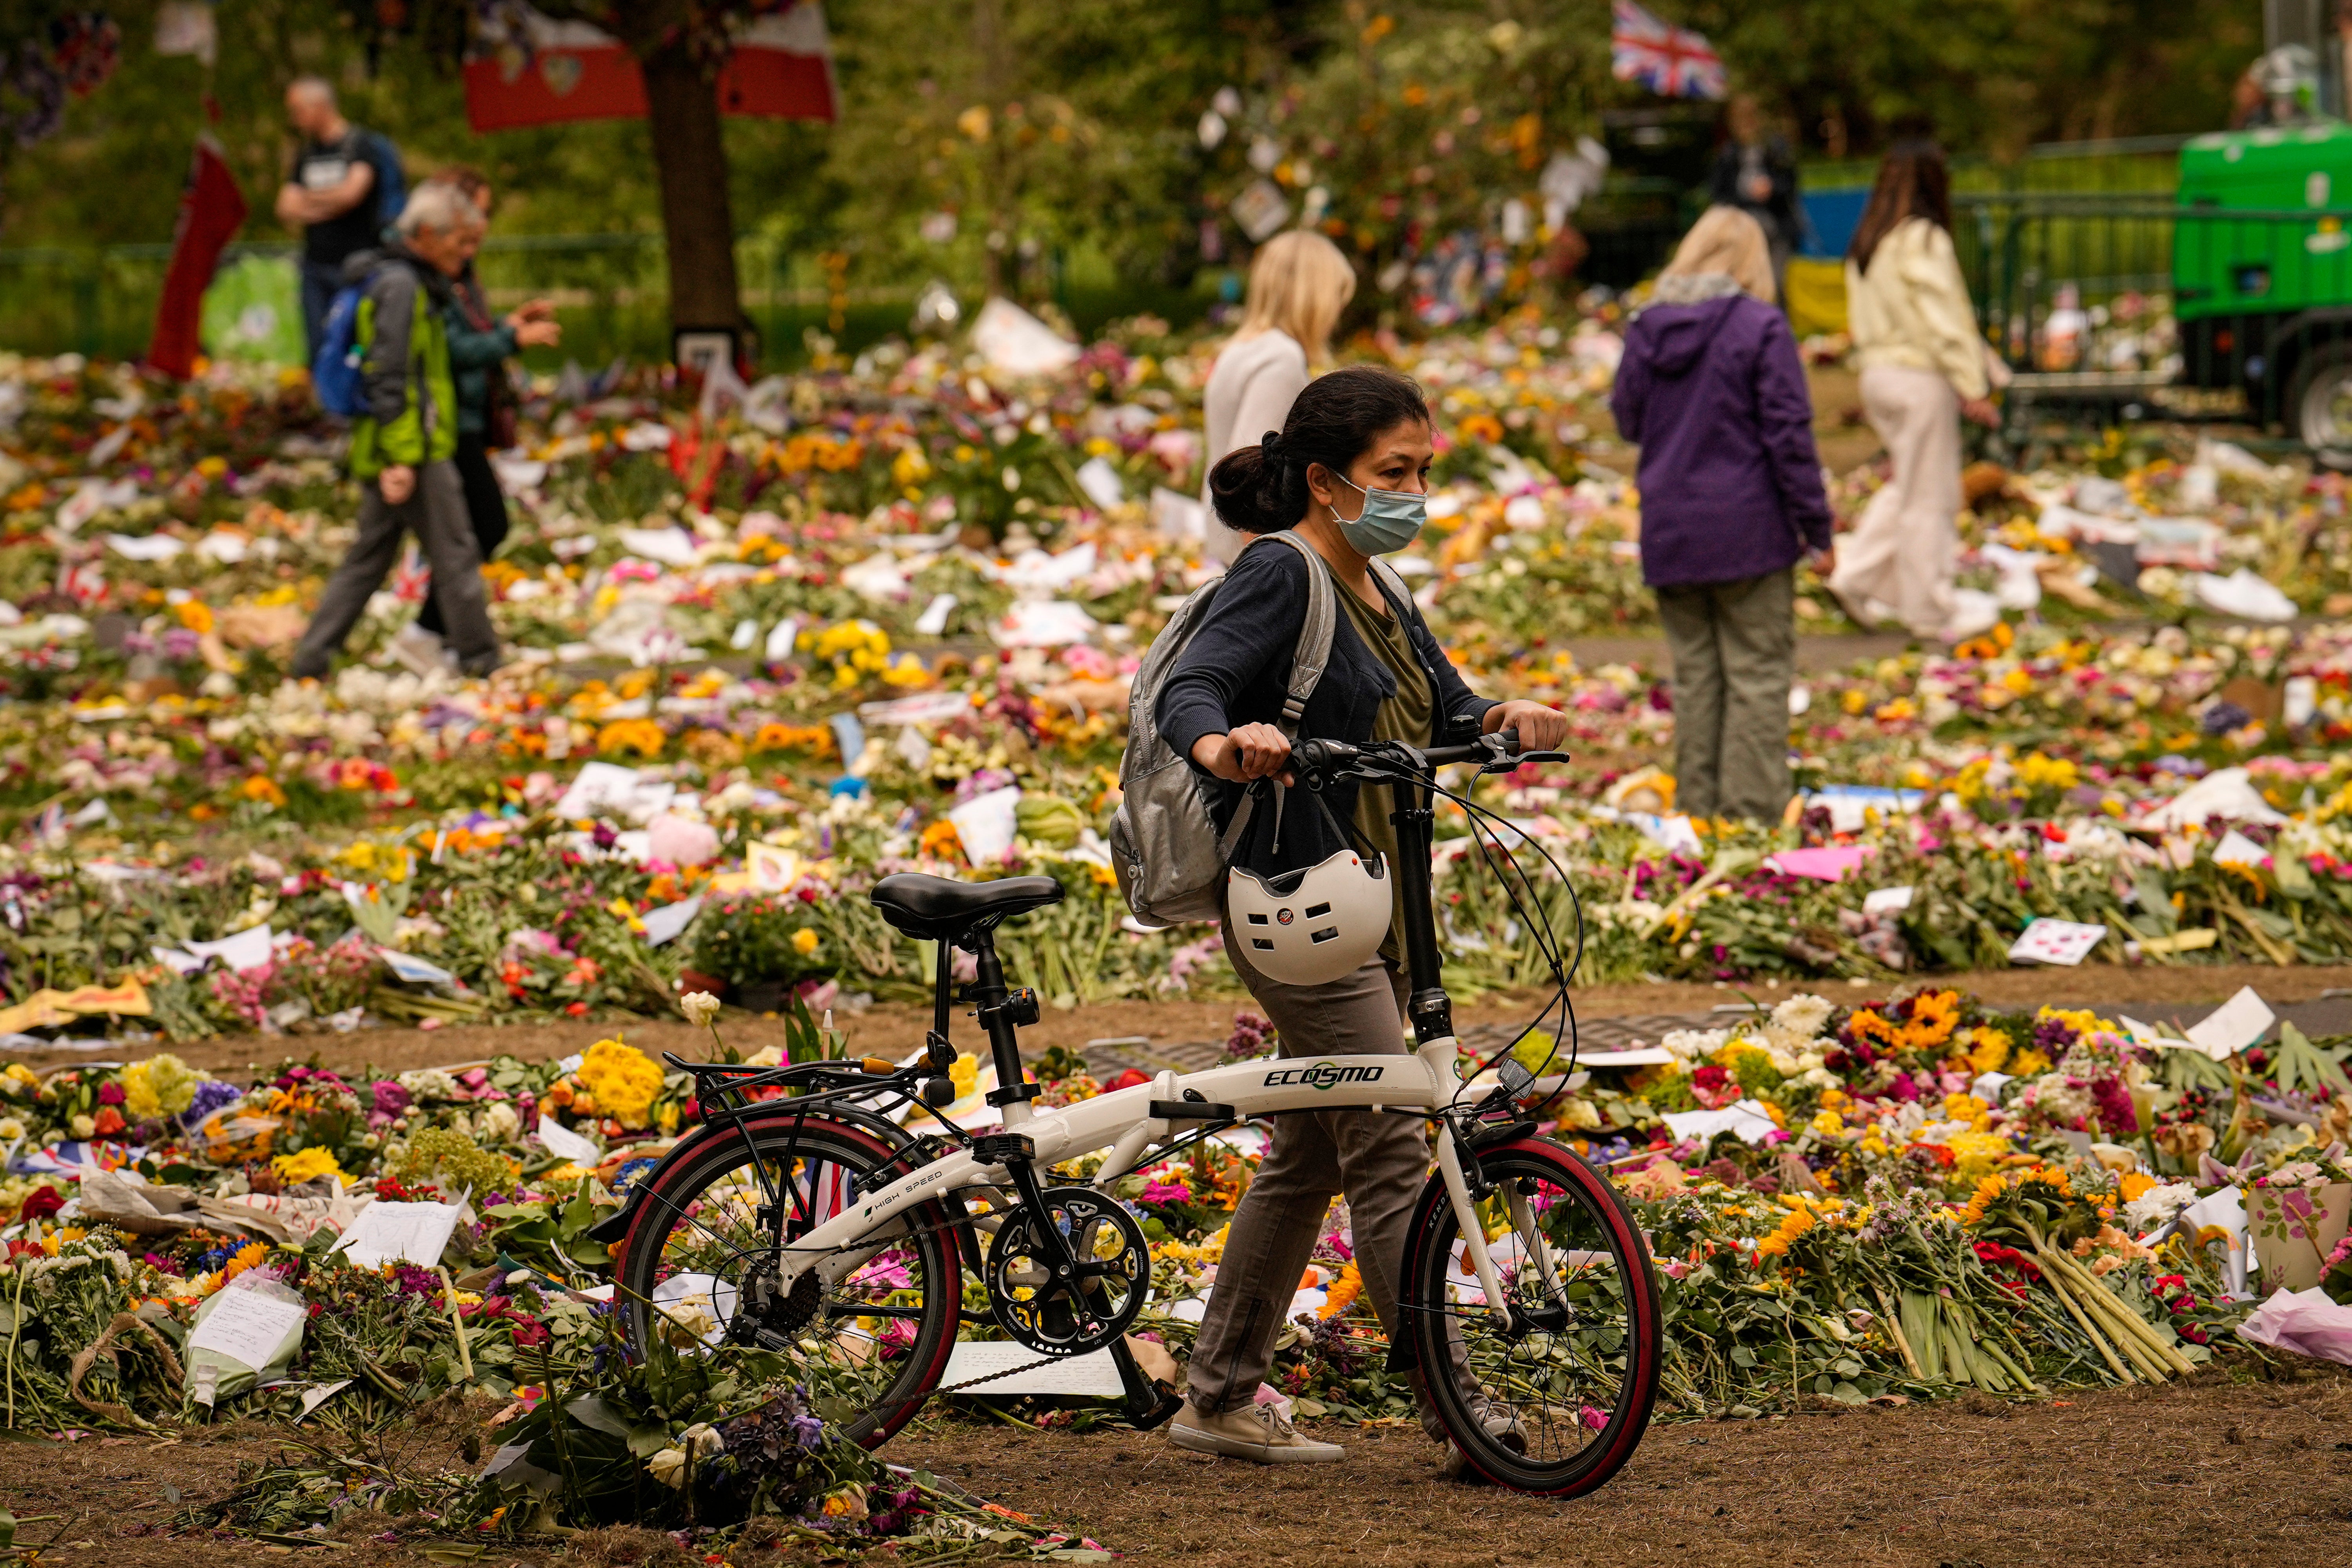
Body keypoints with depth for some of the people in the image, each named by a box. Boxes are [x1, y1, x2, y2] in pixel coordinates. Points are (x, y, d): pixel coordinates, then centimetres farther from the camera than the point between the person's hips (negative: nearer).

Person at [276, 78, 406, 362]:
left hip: (354, 264, -6)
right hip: (316, 265, 6)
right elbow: (286, 210, 11)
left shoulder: (361, 144, -4)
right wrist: (326, 207, -7)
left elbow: (352, 193, -17)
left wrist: (310, 198, 1)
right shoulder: (306, 153, 16)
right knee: (318, 349, 3)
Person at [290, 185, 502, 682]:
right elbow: (390, 379, -19)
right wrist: (402, 456, -22)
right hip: (413, 449, -10)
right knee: (455, 557, -2)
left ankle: (312, 659, 11)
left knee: (369, 557, 12)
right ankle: (481, 661, 5)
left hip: (384, 454, 10)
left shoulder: (416, 284, 17)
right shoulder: (400, 286, -14)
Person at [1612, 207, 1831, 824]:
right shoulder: (1761, 329, -10)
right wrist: (1817, 529, -5)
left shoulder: (1645, 330, 4)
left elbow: (1627, 421, 16)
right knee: (1757, 675, 2)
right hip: (1747, 530, -5)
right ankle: (1751, 811, 0)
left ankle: (1697, 808, 15)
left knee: (1694, 675, 13)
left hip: (1669, 535, 5)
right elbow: (1789, 435, -10)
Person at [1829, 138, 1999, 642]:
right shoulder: (1923, 240, -15)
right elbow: (1944, 319, -17)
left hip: (1878, 373, 8)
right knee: (1930, 497, 1)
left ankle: (1857, 578, 11)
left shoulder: (1866, 241, 9)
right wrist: (1973, 387, -15)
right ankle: (1930, 614, 7)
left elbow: (1865, 317, 11)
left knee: (1907, 484, 20)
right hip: (1920, 379, -8)